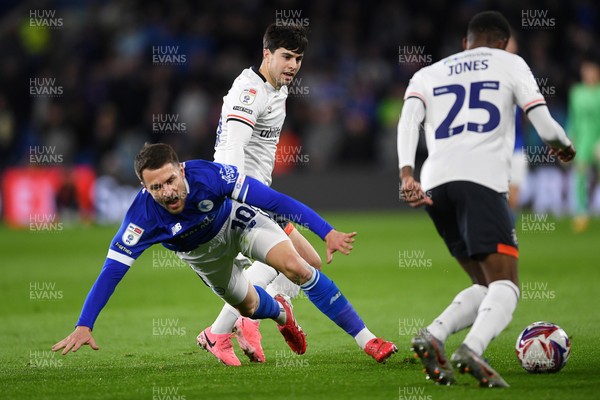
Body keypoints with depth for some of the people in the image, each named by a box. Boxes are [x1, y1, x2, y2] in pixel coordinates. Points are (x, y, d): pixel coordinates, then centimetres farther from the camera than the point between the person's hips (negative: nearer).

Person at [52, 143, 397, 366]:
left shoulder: (208, 175, -39)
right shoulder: (143, 216, -37)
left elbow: (275, 200, -36)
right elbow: (111, 272, -35)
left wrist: (327, 232, -41)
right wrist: (84, 327, -44)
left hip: (238, 220, -2)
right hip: (202, 252, 2)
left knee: (295, 267, -22)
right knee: (249, 306, 14)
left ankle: (366, 338, -14)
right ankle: (281, 313, 54)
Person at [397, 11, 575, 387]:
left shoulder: (428, 75, 27)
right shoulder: (510, 63, 18)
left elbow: (409, 119, 6)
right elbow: (545, 126, 8)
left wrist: (407, 174, -5)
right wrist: (564, 145, 30)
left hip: (435, 184, 5)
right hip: (482, 180, -5)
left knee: (486, 286, 15)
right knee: (505, 287, -8)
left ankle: (432, 336, -9)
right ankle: (473, 350, -35)